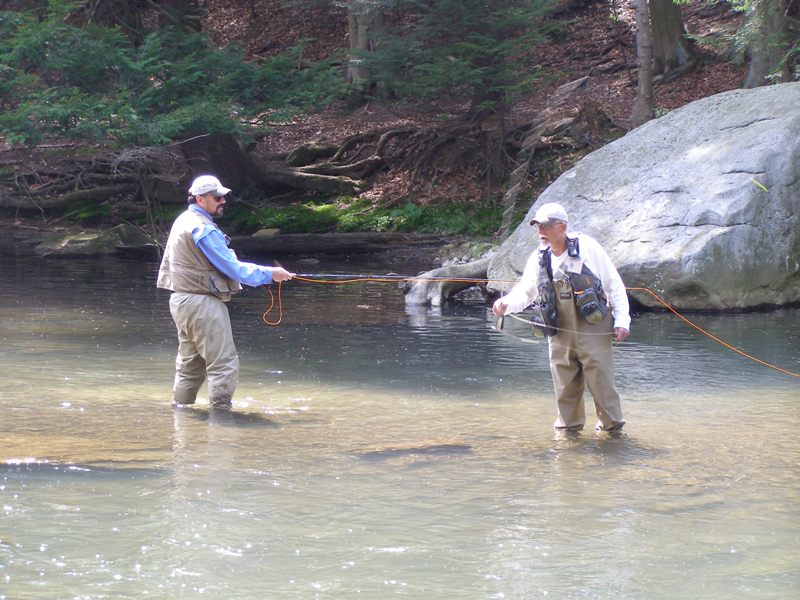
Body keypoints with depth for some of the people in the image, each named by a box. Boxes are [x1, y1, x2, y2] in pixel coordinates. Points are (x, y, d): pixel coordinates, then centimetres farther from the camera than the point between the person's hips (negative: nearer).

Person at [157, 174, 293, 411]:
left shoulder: (183, 221, 14)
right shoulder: (203, 229, -18)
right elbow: (231, 267, -17)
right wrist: (269, 274, -9)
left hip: (182, 301, 10)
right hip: (202, 303, -10)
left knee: (190, 364, 17)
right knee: (224, 363, -6)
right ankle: (220, 410, -6)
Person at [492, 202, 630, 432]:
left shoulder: (587, 248, -7)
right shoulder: (538, 259, 5)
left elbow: (614, 285, -3)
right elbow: (525, 292, 5)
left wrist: (621, 320, -8)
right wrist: (506, 303, -17)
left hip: (593, 330, -4)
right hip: (559, 334, 4)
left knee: (601, 380, -2)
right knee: (565, 387, 8)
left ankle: (612, 424, 13)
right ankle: (569, 426, 23)